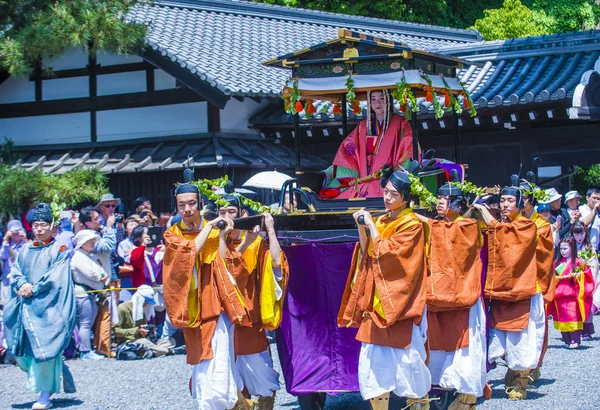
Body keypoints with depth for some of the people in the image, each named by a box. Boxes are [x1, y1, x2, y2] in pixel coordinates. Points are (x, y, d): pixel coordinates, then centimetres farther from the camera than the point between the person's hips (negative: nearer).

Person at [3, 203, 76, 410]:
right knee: (24, 349, 2)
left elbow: (55, 277, -8)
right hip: (25, 306, 5)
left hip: (47, 307, -5)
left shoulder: (59, 250, 2)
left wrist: (33, 290, -13)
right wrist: (22, 284, -11)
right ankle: (45, 382, 22)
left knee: (44, 347, -10)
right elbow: (15, 272, 9)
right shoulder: (25, 251, 18)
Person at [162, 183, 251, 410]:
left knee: (216, 369, -6)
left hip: (215, 306, -1)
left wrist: (222, 235, -14)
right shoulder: (172, 235, 5)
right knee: (205, 366, 5)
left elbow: (223, 263, -8)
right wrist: (210, 226, -11)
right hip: (193, 309, 1)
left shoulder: (215, 230, 4)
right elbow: (191, 249, -16)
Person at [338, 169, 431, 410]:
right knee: (373, 362, 3)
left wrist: (371, 225, -11)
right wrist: (361, 227, 0)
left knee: (407, 361, -5)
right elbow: (367, 255, 11)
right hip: (377, 302, 7)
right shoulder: (380, 222, 13)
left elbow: (385, 253, -17)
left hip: (399, 302, -7)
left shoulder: (412, 225, -8)